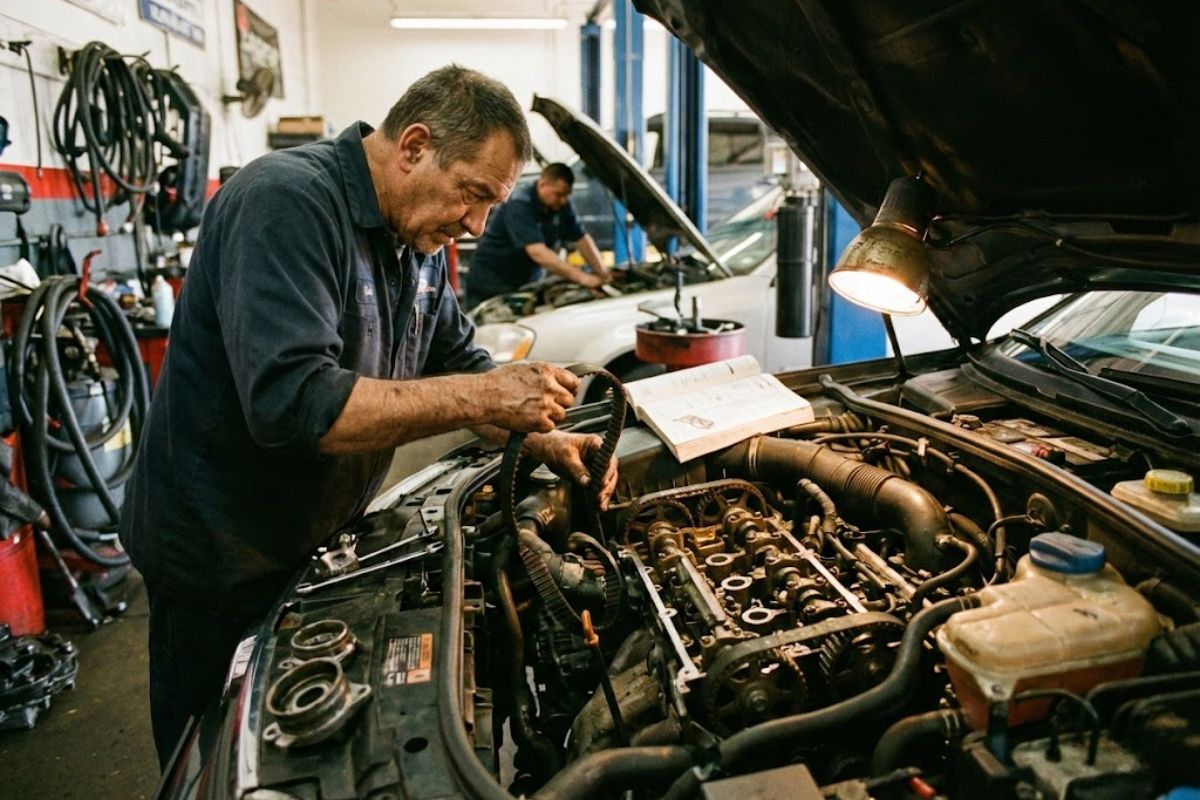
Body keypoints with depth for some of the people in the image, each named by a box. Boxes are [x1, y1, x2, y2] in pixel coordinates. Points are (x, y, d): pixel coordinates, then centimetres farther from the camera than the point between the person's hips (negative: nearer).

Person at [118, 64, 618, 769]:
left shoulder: (417, 238, 1)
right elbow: (291, 402, -37)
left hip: (319, 542, 8)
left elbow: (458, 365, 9)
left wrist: (547, 441, -6)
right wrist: (482, 398, -34)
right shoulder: (286, 202, -26)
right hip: (218, 560, -7)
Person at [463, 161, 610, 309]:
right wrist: (580, 276, -43)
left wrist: (602, 274, -10)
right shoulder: (519, 206, -26)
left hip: (527, 285, 6)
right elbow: (538, 253, -37)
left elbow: (582, 238, 3)